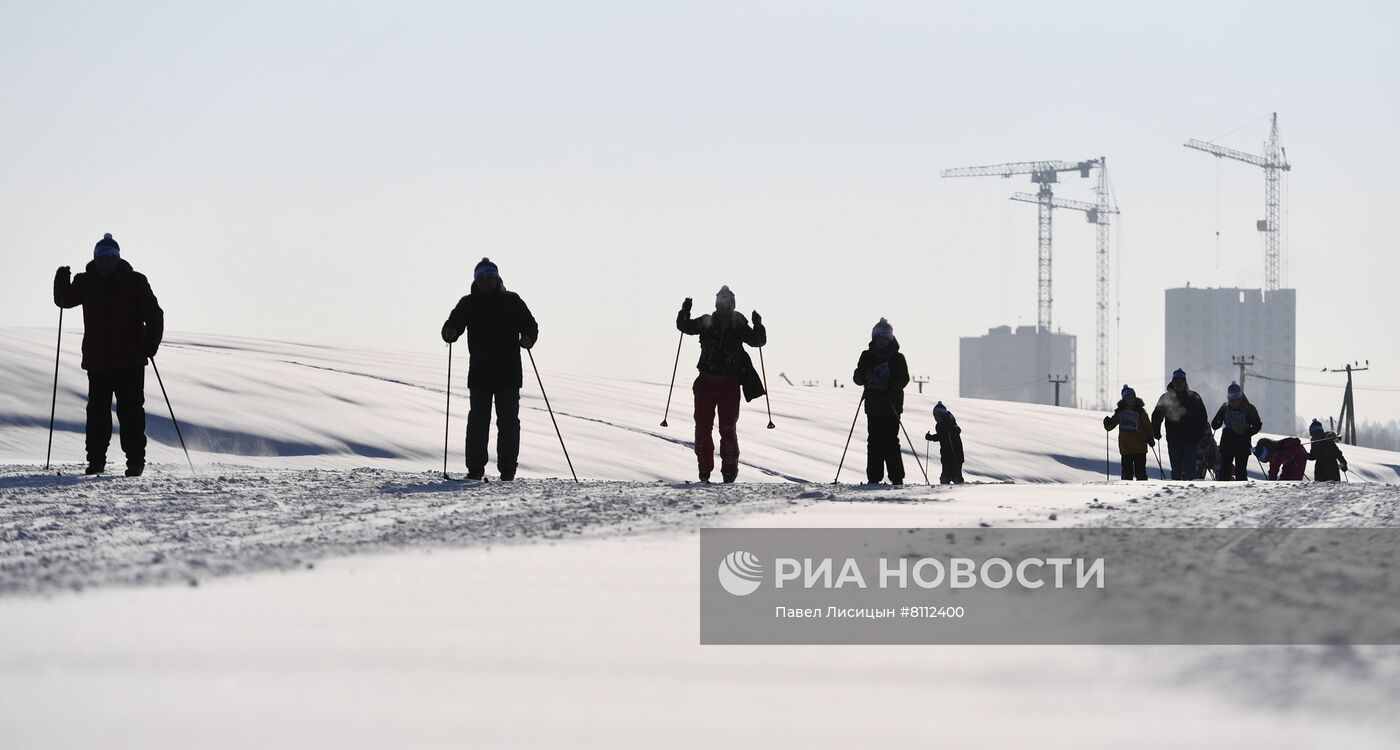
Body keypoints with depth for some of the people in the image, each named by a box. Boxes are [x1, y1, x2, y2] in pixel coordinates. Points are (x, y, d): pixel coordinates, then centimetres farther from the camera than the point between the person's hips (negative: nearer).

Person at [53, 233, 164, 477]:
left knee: (130, 410, -3)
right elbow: (64, 300, 3)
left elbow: (154, 315, 0)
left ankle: (135, 460, 1)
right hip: (97, 361, 2)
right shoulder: (86, 282, 5)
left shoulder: (135, 282, -1)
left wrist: (150, 345, -11)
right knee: (97, 411, 3)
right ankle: (96, 460, 9)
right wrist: (62, 281, -18)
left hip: (130, 360, -2)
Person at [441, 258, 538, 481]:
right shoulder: (468, 304, 7)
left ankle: (507, 470, 1)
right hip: (479, 373, 1)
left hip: (509, 373, -1)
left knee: (508, 421, -2)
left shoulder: (512, 302, 4)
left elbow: (530, 326, 5)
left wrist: (528, 339, -17)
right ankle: (475, 469, 3)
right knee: (478, 420, -1)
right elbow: (453, 327, 4)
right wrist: (449, 333, -20)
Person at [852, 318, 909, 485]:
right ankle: (874, 477, 3)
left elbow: (904, 379, -6)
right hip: (873, 405, 3)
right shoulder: (867, 356, 11)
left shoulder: (898, 358, 3)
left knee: (890, 441, -10)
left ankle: (897, 477, -8)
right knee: (874, 442, 1)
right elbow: (857, 378, 8)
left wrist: (890, 385, -24)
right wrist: (865, 377, -15)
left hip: (892, 406, -3)